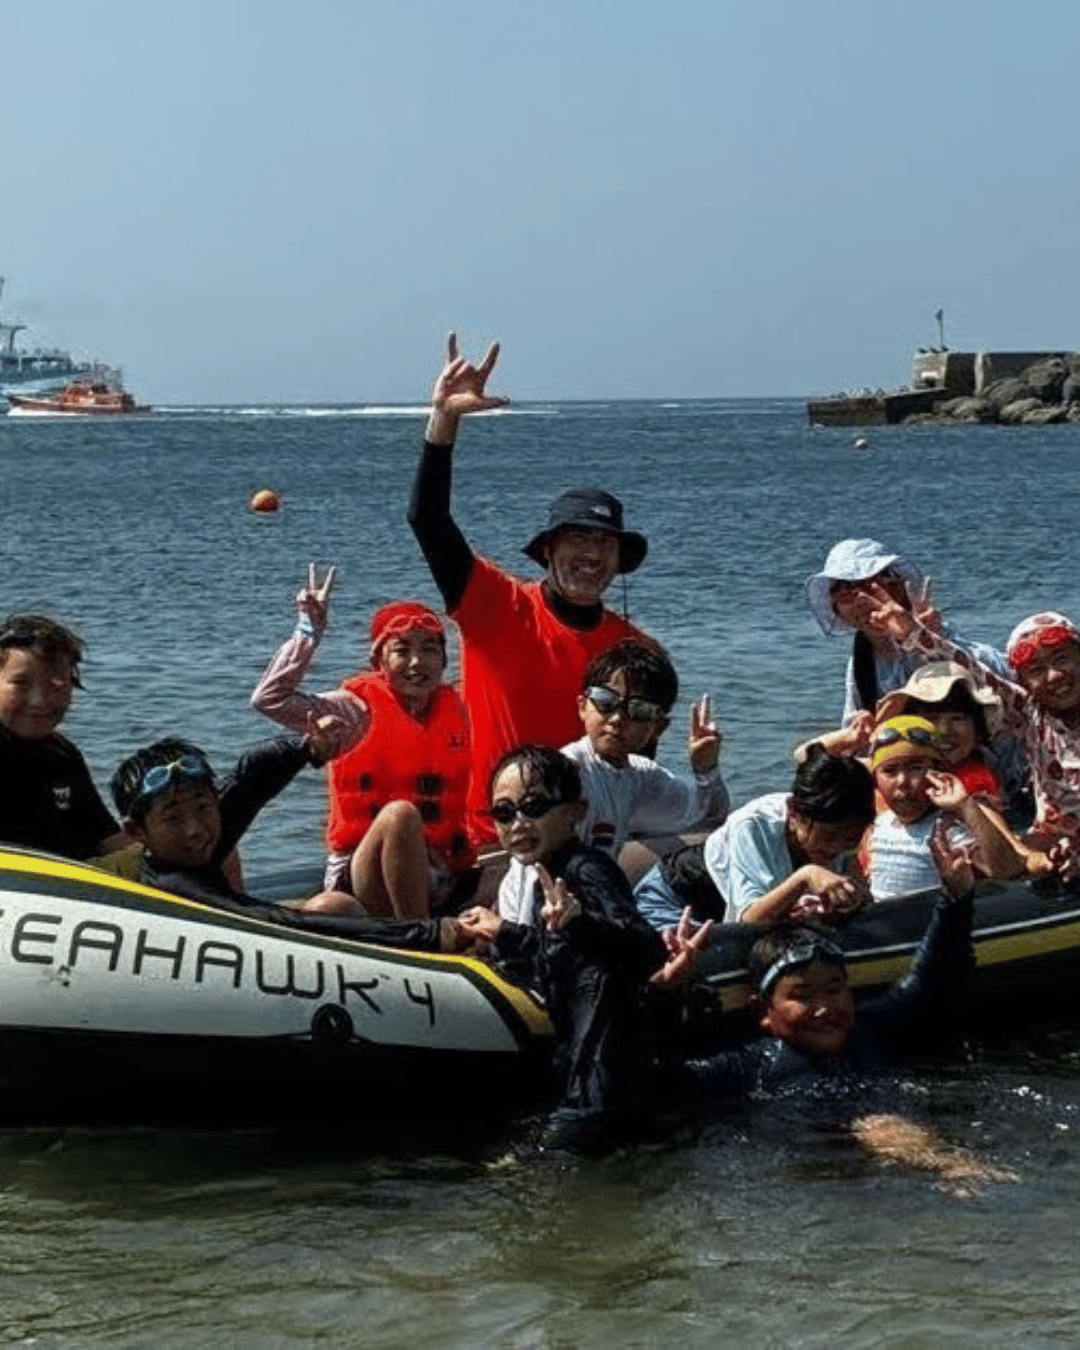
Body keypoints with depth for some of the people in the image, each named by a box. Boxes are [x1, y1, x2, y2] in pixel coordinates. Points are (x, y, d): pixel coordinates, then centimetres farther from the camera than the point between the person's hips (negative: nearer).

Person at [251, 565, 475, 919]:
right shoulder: (360, 709, -2)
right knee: (400, 814, -35)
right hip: (362, 872, -5)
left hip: (439, 878, 5)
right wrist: (311, 630, -9)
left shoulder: (454, 709, 12)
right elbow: (269, 698, -12)